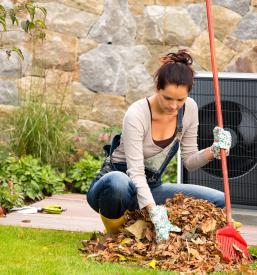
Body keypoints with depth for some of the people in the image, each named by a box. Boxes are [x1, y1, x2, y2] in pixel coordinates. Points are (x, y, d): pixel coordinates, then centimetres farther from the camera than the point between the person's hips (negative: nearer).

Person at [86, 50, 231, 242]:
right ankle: (115, 233, -12)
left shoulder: (189, 109, -7)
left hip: (150, 188, 7)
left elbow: (189, 161, 1)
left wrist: (214, 151, -20)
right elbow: (136, 172, -32)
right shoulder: (137, 114, -25)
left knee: (220, 201, -9)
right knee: (118, 181, -44)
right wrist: (155, 213, -44)